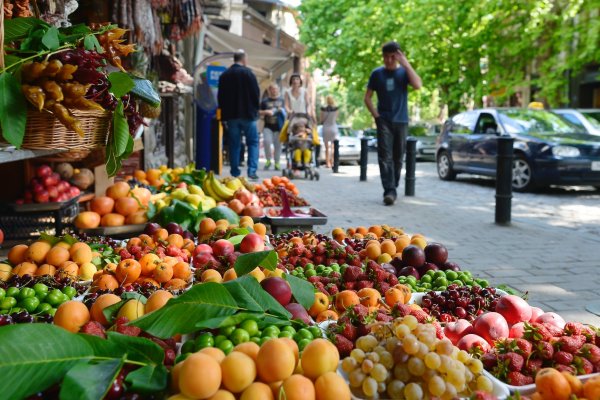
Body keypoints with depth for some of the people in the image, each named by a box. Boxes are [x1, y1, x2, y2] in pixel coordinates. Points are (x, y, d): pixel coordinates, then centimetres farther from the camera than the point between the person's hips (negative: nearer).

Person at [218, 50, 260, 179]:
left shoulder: (224, 75, 6)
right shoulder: (248, 73, -8)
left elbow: (220, 96, 9)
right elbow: (256, 93, -8)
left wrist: (224, 112, 17)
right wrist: (255, 108, 8)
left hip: (230, 114, 4)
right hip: (247, 113, -4)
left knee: (234, 144, 9)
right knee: (253, 142, 4)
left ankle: (235, 172, 9)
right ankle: (252, 170, -6)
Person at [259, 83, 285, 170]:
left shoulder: (281, 100, 11)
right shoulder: (265, 101, 8)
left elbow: (286, 110, 18)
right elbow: (259, 112, 9)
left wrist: (282, 110, -4)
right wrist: (266, 112, -9)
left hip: (278, 126, 1)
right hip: (268, 126, -1)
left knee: (277, 144, 3)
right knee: (267, 141, -19)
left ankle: (277, 163, 14)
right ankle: (268, 160, -1)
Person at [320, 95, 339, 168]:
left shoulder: (323, 109, -9)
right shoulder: (336, 109, -6)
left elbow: (321, 120, -3)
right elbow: (336, 118, 6)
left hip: (326, 127, -1)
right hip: (333, 127, 1)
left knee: (327, 147, 6)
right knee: (333, 147, 9)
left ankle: (327, 163, 4)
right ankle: (332, 162, 6)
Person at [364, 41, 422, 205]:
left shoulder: (404, 72, 5)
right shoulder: (377, 73, 4)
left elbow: (418, 85, -15)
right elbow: (367, 98, 8)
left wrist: (405, 63, -15)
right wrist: (376, 115, -4)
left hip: (401, 121, 1)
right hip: (384, 121, -1)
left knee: (398, 158, 7)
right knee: (385, 157, -12)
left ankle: (393, 188, 20)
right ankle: (389, 191, -17)